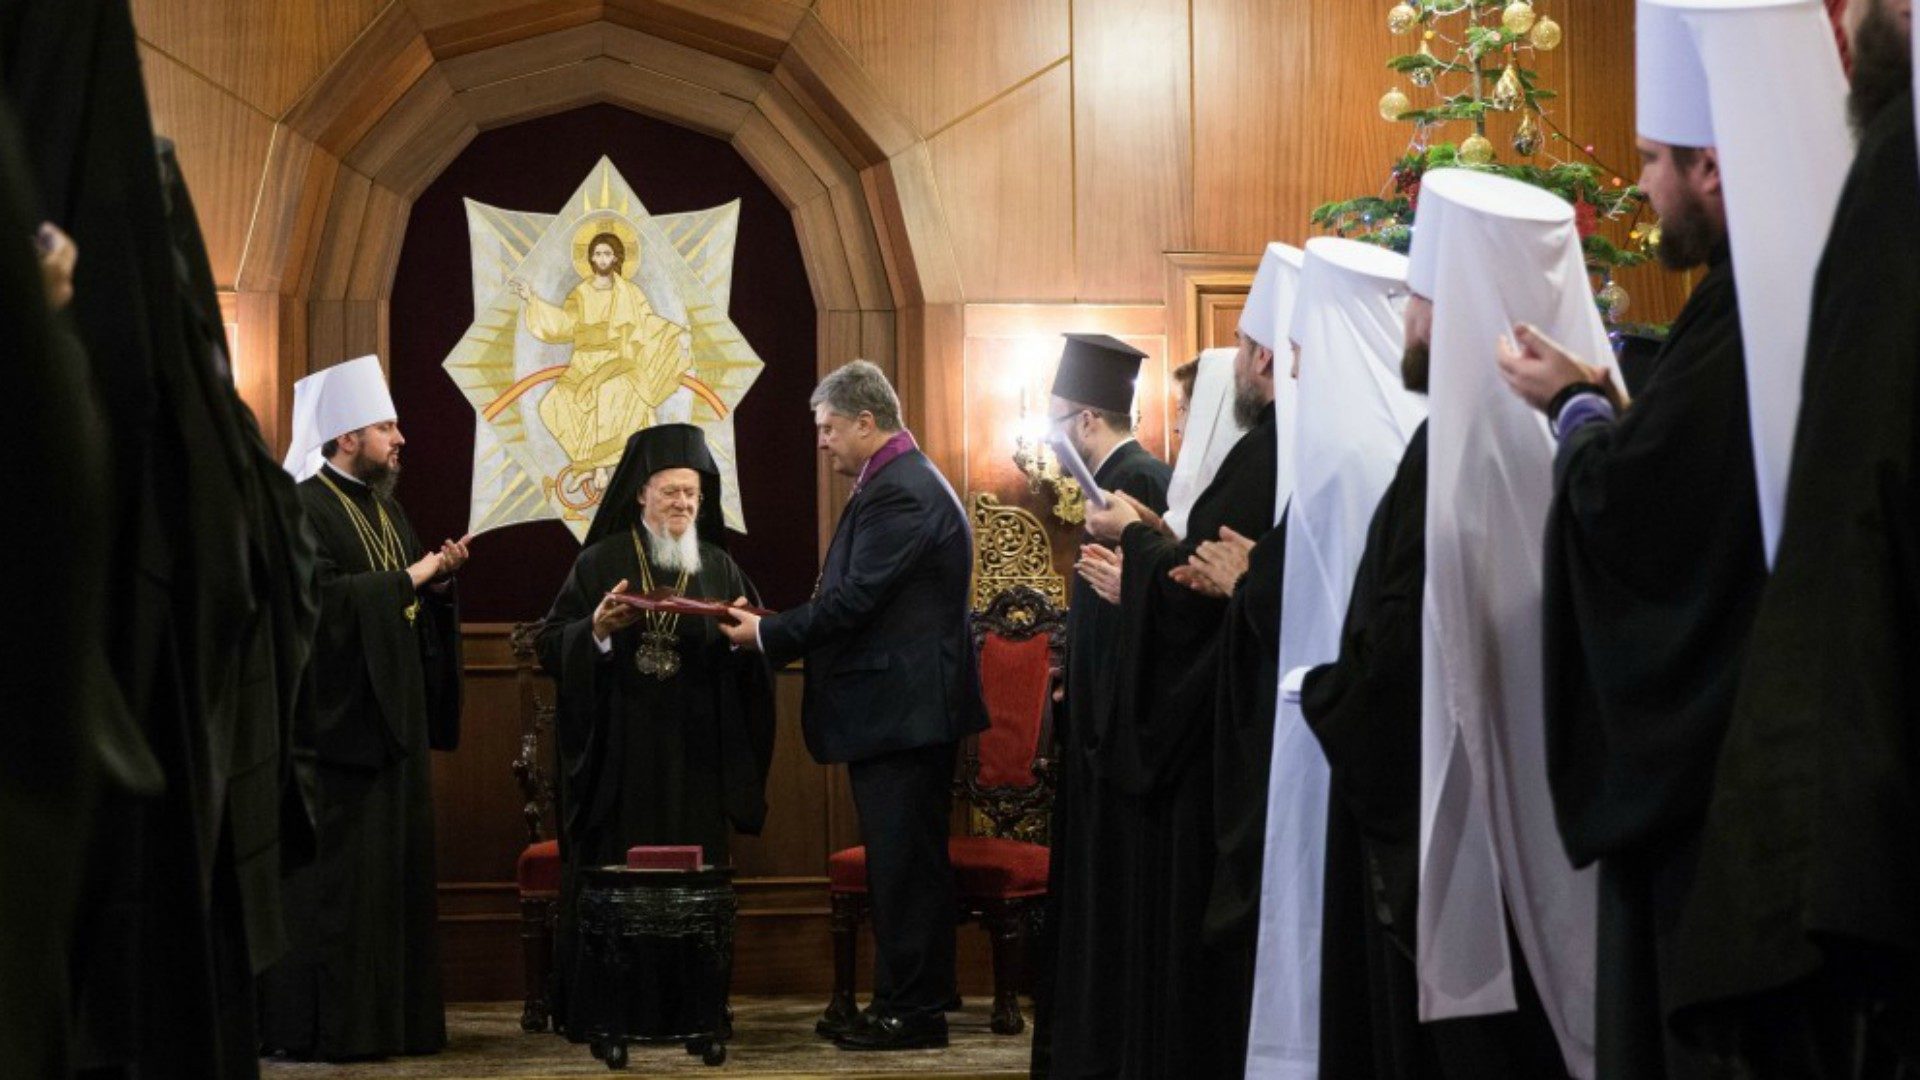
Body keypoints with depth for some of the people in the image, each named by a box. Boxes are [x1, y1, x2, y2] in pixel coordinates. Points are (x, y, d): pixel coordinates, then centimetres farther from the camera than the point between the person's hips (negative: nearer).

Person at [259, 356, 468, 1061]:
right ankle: (314, 1023, -2)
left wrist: (439, 578, -1)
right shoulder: (303, 509, -10)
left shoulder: (385, 511, 17)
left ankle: (391, 1015, 14)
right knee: (333, 868, -7)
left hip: (391, 714, 9)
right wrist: (408, 578, -17)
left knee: (396, 863, 9)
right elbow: (322, 597, -23)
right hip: (337, 717, -9)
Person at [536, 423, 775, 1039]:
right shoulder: (601, 564, 5)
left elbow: (753, 657, 9)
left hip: (694, 754, 2)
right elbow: (552, 647, 1)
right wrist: (596, 631, -17)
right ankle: (598, 1008, 4)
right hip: (618, 754, -2)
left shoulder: (720, 568, 12)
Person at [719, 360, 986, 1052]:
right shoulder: (901, 482, 16)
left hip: (903, 709, -11)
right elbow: (855, 597, 17)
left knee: (904, 865, -4)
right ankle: (904, 1004, 20)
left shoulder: (900, 491, -17)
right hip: (903, 710, 11)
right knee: (903, 864, 13)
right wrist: (778, 630, 8)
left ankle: (911, 1012, 2)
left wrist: (767, 635, -11)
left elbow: (853, 599, -22)